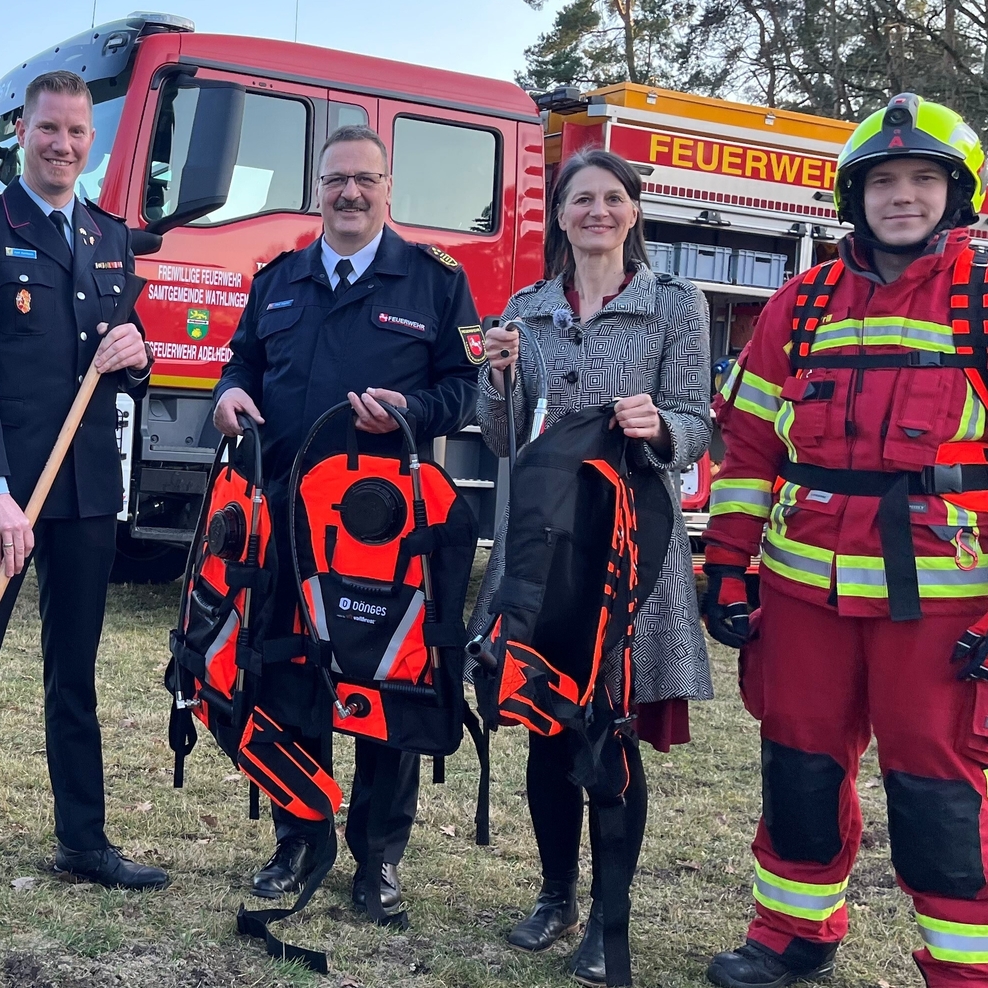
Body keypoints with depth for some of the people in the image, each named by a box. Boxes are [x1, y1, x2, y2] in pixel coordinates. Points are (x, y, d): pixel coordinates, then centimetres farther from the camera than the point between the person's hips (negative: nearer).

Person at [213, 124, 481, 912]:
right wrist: (231, 393, -2)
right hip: (287, 512, 4)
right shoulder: (277, 280, 16)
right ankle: (297, 838, 23)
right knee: (284, 677, 8)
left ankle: (381, 852, 16)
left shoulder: (436, 279, 4)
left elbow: (464, 385, 0)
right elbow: (245, 362, 22)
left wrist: (410, 409, -20)